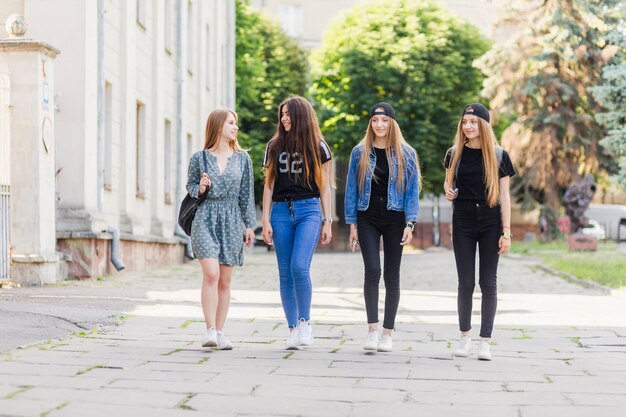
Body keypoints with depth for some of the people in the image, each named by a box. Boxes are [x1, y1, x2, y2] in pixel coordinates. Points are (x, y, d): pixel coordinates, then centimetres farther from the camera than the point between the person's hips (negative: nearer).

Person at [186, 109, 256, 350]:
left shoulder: (242, 158, 9)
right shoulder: (199, 158, 2)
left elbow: (246, 194, 10)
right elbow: (190, 187, 10)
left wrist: (249, 225, 7)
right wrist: (200, 188, -12)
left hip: (231, 222, 3)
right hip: (206, 220, -3)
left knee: (225, 280, 4)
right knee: (211, 273, -17)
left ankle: (219, 333, 10)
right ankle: (210, 330, -15)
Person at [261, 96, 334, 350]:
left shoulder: (317, 146, 6)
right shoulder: (275, 146, 12)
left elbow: (324, 186, 7)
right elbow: (269, 185, 10)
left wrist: (327, 221, 2)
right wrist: (265, 220, 2)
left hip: (308, 210, -3)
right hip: (281, 211, 3)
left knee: (299, 267, -18)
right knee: (286, 273, 2)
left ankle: (305, 322, -4)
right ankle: (293, 329, 8)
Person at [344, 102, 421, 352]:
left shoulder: (406, 154, 3)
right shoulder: (360, 153, 5)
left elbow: (412, 190, 2)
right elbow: (351, 189, 7)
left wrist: (410, 224, -7)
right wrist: (352, 224, 2)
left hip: (394, 219, 0)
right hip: (367, 218, 0)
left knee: (392, 275, 4)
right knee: (372, 270, -15)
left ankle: (387, 332, 11)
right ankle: (372, 329, -12)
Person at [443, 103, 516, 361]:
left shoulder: (499, 156, 0)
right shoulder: (455, 154, 6)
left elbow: (504, 195, 0)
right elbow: (448, 180, 20)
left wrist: (506, 231, -6)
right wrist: (448, 191, -5)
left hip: (490, 222, -1)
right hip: (463, 221, 1)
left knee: (488, 283, 0)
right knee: (466, 283, 2)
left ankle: (485, 341, 4)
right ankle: (465, 336, 18)